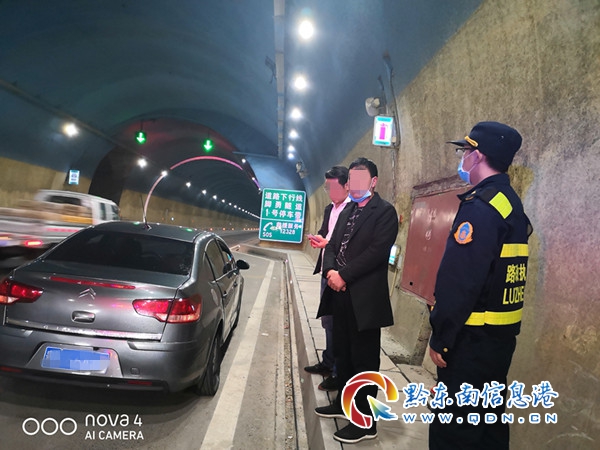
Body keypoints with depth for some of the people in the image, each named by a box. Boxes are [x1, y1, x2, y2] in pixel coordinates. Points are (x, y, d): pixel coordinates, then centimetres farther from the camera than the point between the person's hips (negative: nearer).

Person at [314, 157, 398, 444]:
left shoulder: (384, 211, -8)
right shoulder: (347, 211, 16)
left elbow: (377, 251, -18)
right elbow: (333, 245, 13)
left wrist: (344, 275, -18)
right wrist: (330, 270, -7)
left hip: (364, 297, -7)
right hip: (341, 294, 8)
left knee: (364, 360, 3)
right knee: (342, 354, 19)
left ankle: (365, 422, 17)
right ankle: (344, 404, 37)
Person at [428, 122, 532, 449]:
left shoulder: (480, 207, -19)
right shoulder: (513, 205, 11)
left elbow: (459, 281, -25)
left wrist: (440, 338, -16)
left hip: (473, 337, -10)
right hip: (501, 334, 10)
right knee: (488, 416, 21)